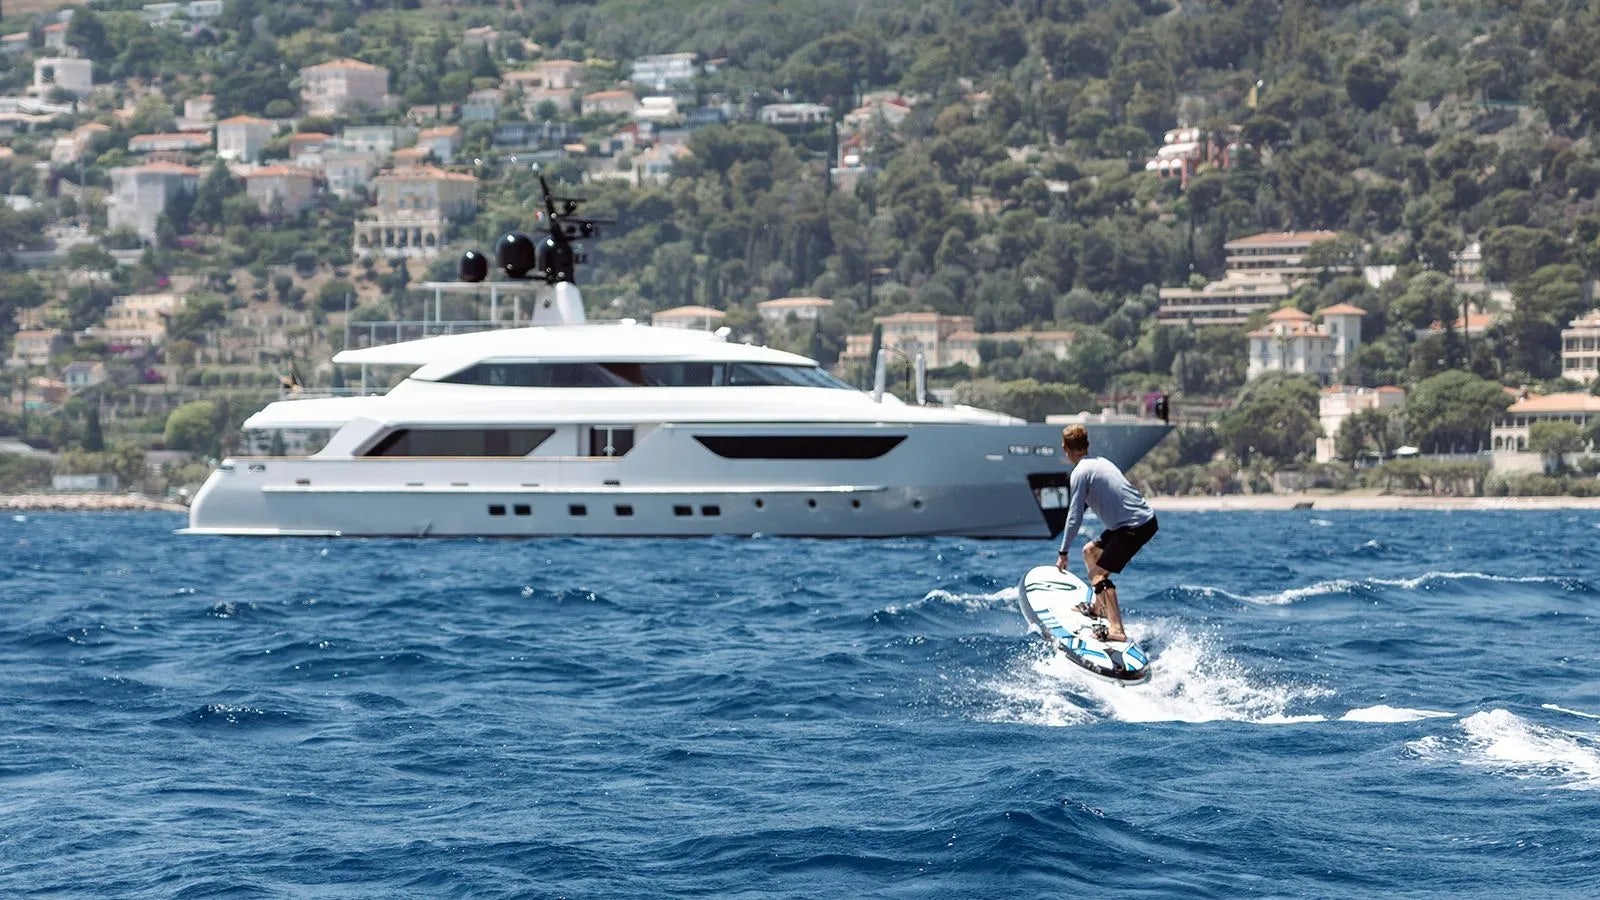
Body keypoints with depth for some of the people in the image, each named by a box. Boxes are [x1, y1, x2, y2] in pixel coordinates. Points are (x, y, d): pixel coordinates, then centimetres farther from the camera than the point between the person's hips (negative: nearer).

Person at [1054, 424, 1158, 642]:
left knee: (1099, 573, -11)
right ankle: (1099, 607, 31)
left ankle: (1116, 630, -24)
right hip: (1146, 517, 9)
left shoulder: (1080, 473, -10)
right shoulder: (1101, 462, 16)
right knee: (1090, 551, 24)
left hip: (1134, 527, -9)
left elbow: (1074, 518, -11)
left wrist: (1063, 553, -4)